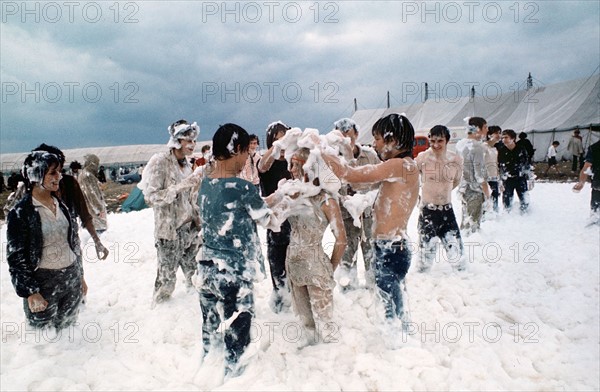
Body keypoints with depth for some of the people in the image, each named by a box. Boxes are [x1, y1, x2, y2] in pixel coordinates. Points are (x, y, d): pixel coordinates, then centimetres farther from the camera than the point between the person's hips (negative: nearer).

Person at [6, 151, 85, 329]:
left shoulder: (61, 205, 7)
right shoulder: (20, 213, -11)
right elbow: (16, 257, -10)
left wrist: (80, 276, 16)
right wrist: (30, 292, -14)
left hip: (71, 278, 5)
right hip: (43, 283, -5)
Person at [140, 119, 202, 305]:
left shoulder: (186, 162, 7)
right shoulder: (160, 161, -13)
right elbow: (151, 197, -17)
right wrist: (181, 186, -24)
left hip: (190, 227, 6)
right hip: (169, 230, -6)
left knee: (194, 272, 13)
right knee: (167, 277, 3)